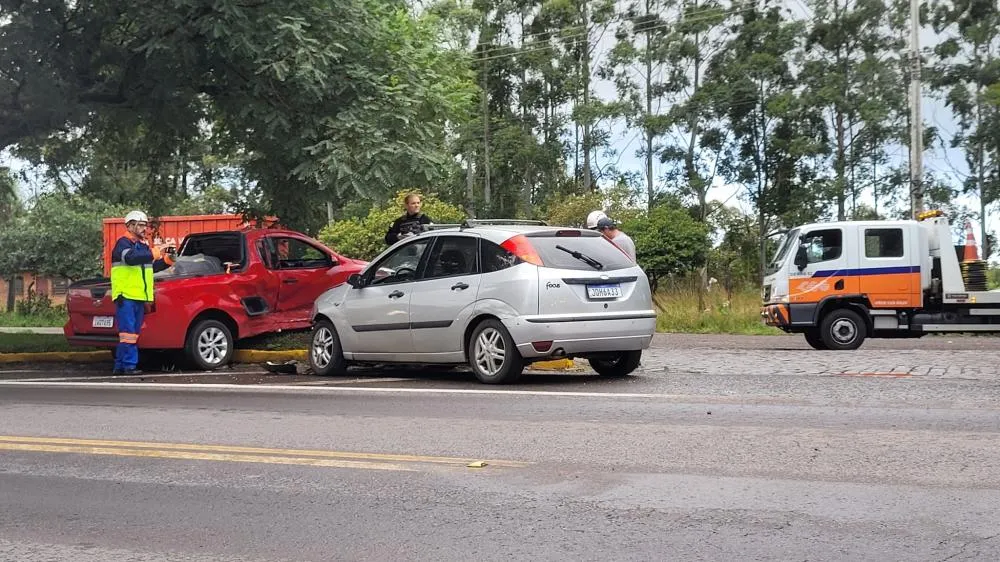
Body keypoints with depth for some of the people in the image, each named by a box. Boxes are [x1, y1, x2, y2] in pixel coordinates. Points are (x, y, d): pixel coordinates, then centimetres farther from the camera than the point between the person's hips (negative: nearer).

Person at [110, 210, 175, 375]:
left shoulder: (143, 245, 22)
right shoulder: (123, 243, -5)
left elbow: (150, 267, 27)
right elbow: (130, 258, -25)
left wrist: (166, 261, 13)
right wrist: (152, 254, -25)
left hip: (139, 297, 9)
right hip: (126, 296, -9)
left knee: (133, 333, 9)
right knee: (128, 332, -11)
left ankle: (120, 366, 14)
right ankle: (129, 365, -12)